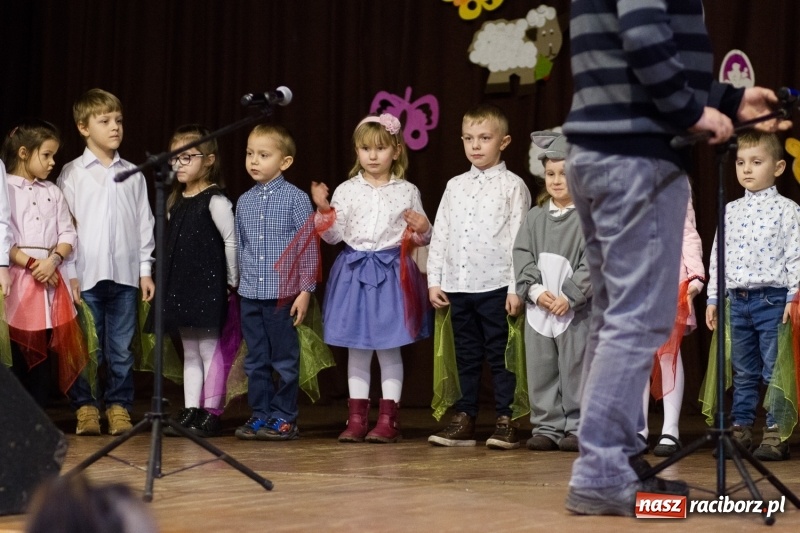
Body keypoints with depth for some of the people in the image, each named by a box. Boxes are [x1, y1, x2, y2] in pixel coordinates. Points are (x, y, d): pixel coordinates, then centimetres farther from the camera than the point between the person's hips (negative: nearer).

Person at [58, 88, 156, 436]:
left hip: (125, 275, 2)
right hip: (86, 275, -2)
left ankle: (119, 406, 12)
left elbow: (144, 224, 11)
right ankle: (85, 408, 9)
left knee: (121, 349, 5)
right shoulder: (72, 173, 2)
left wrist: (145, 270, 7)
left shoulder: (133, 175, 9)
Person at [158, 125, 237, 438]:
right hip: (182, 285, 8)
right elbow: (174, 245, 15)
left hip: (209, 284, -8)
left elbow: (231, 242, -11)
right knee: (190, 352, 11)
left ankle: (211, 414, 2)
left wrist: (232, 281, -8)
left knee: (209, 349, -3)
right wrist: (169, 280, 10)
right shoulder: (176, 201, 11)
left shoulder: (215, 201, -11)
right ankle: (190, 411, 15)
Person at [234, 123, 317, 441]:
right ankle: (260, 415, 17)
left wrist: (305, 290, -9)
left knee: (284, 360, 2)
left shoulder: (295, 198, -5)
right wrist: (238, 284, 16)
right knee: (255, 361, 9)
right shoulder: (244, 202, 9)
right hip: (250, 295, 5)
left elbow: (309, 246, -6)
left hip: (283, 293, -5)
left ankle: (284, 418, 10)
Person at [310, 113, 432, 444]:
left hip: (392, 273, -1)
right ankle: (357, 418, 10)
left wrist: (422, 229, -14)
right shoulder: (346, 191, 4)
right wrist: (323, 210, -13)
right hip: (354, 273, 2)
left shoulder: (407, 192, 3)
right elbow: (333, 235, 2)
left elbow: (420, 238, 8)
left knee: (389, 348, 1)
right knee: (356, 348, 5)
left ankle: (388, 419, 6)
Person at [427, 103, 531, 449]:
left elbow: (519, 239, -5)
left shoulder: (512, 186, -1)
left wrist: (516, 288, -10)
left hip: (496, 286, -5)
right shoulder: (455, 187, 12)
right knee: (466, 356, 11)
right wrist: (434, 281, 7)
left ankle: (506, 420, 4)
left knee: (500, 356, -1)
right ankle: (464, 418, 16)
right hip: (458, 287, 5)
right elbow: (440, 235, 13)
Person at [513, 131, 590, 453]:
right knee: (541, 371, 7)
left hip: (576, 309, -4)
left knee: (575, 371, -1)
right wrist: (534, 289, -10)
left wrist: (569, 295, -16)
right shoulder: (535, 217, 10)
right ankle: (546, 427, 15)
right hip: (538, 306, 5)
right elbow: (522, 254, 4)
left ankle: (578, 428, 7)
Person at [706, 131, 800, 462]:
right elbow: (718, 256, 14)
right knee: (743, 372, 11)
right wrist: (713, 298, 10)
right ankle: (741, 429, 17)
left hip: (772, 298, -5)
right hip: (737, 299, 5)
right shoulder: (730, 211, 11)